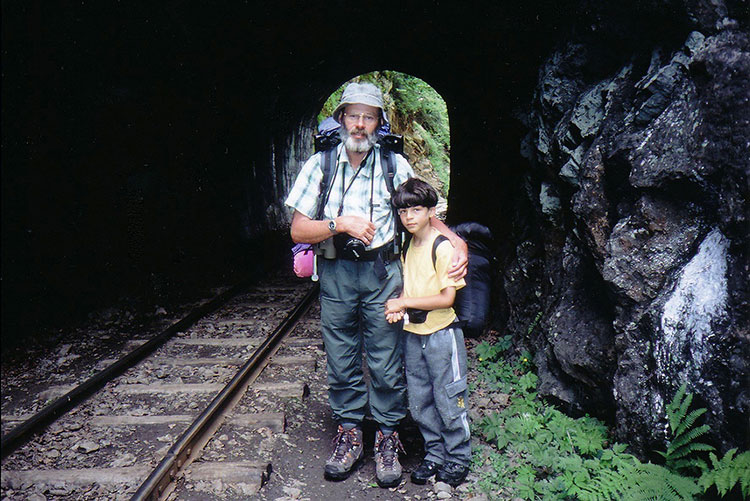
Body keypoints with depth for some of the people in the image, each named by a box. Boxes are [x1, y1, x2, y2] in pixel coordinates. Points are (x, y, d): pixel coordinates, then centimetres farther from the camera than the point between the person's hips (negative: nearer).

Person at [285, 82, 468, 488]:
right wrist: (341, 223, -16)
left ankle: (387, 438, 19)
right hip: (335, 274, 1)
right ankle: (349, 435, 26)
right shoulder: (320, 164, 1)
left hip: (382, 273, -1)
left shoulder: (394, 165, 1)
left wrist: (457, 242, -10)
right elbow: (298, 230, -2)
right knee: (341, 360, 9)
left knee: (386, 361, 2)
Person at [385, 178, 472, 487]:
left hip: (441, 334, -7)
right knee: (420, 402, 14)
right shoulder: (407, 248, 7)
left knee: (448, 399, 4)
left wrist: (404, 303, -18)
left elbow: (447, 298, -20)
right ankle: (434, 454, 30)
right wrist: (398, 309, -4)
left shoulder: (443, 248, -15)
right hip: (412, 334, 7)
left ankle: (458, 459, 22)